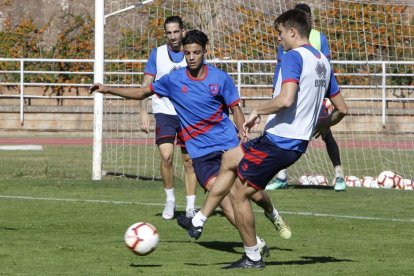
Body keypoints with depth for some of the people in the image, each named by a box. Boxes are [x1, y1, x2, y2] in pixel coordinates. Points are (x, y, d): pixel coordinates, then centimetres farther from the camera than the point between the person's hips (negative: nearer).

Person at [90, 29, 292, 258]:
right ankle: (256, 243, -13)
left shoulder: (220, 78, -3)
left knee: (255, 193, -3)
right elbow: (143, 93, 13)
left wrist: (243, 132, -15)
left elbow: (235, 109, 3)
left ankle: (272, 214, 35)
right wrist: (108, 90, 8)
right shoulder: (174, 80, 1)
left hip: (229, 144, -1)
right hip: (200, 151, 1)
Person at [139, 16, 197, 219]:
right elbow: (146, 85, 2)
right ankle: (169, 200, 0)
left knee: (189, 160, 2)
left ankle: (190, 207, 10)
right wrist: (143, 112, -7)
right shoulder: (157, 54, 2)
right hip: (165, 112, -1)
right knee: (166, 155, -17)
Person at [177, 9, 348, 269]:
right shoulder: (323, 62, 13)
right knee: (230, 159, 23)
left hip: (279, 140, -10)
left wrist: (258, 111, -13)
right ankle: (198, 221, 25)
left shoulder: (293, 57, -14)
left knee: (239, 193, 2)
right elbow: (342, 109, 16)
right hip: (298, 143, 10)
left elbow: (286, 99, -29)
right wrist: (321, 126, 32)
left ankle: (253, 257, 11)